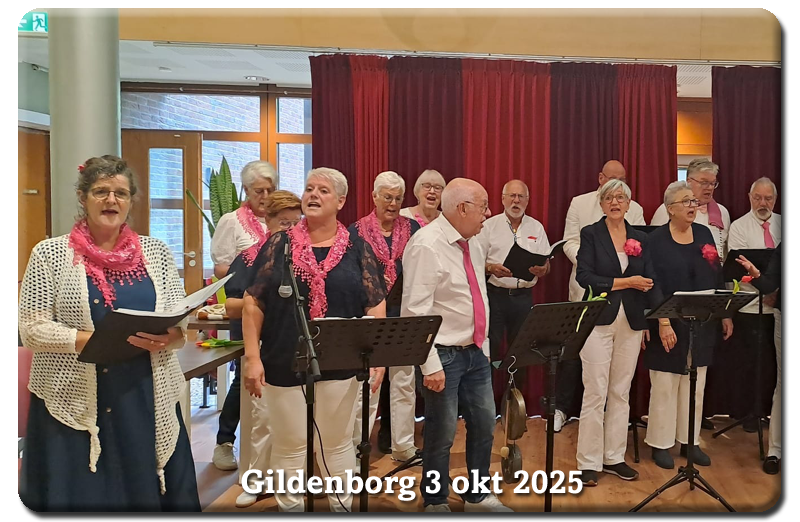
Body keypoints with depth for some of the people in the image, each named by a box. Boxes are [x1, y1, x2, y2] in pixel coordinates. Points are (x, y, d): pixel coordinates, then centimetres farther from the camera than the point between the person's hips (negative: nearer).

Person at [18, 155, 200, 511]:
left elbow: (182, 323, 7)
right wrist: (93, 339, -18)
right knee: (78, 495, 6)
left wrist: (167, 338, -15)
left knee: (148, 491, 8)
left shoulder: (156, 252, 6)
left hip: (148, 399, 2)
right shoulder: (50, 254, 1)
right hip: (74, 402, -1)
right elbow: (32, 329, -4)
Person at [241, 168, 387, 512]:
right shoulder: (279, 244, 0)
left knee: (337, 443, 16)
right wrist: (252, 357, -8)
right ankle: (289, 506, 34)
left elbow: (375, 307, 0)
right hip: (284, 364, 0)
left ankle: (342, 504, 36)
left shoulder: (357, 249, 0)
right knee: (288, 446, 13)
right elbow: (253, 304, -1)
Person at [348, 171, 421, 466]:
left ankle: (403, 445, 23)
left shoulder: (413, 229, 6)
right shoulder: (357, 231, 0)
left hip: (406, 316, 3)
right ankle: (354, 447, 16)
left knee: (404, 381, 10)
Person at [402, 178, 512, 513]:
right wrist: (431, 365, -23)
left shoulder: (473, 242, 8)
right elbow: (415, 311, -22)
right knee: (442, 434, 4)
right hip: (444, 356, -8)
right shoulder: (427, 245, -18)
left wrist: (484, 345, 17)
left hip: (476, 353, 8)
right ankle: (436, 502, 26)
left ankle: (477, 497, 35)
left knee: (484, 426, 16)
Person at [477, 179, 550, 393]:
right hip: (495, 294, -2)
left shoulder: (536, 228, 10)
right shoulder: (490, 225, 3)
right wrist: (491, 268, -19)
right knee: (490, 347, -3)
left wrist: (541, 269, -14)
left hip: (523, 296, 3)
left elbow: (546, 266, 9)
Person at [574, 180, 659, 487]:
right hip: (598, 320, -4)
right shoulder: (590, 234, -1)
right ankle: (589, 463, 8)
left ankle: (614, 457, 22)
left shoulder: (640, 238, 11)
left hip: (631, 323, 4)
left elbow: (650, 281, 6)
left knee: (621, 393, 10)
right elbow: (585, 277, -12)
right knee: (595, 393, -2)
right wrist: (625, 282, -12)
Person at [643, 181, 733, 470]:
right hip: (669, 324, -5)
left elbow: (716, 276, 10)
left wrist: (725, 314, 9)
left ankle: (690, 441, 25)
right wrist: (663, 322, -19)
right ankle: (661, 443, 16)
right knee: (665, 385, 4)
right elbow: (653, 285, -13)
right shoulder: (656, 239, -8)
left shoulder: (704, 233, 6)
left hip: (702, 324, 5)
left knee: (695, 385, 12)